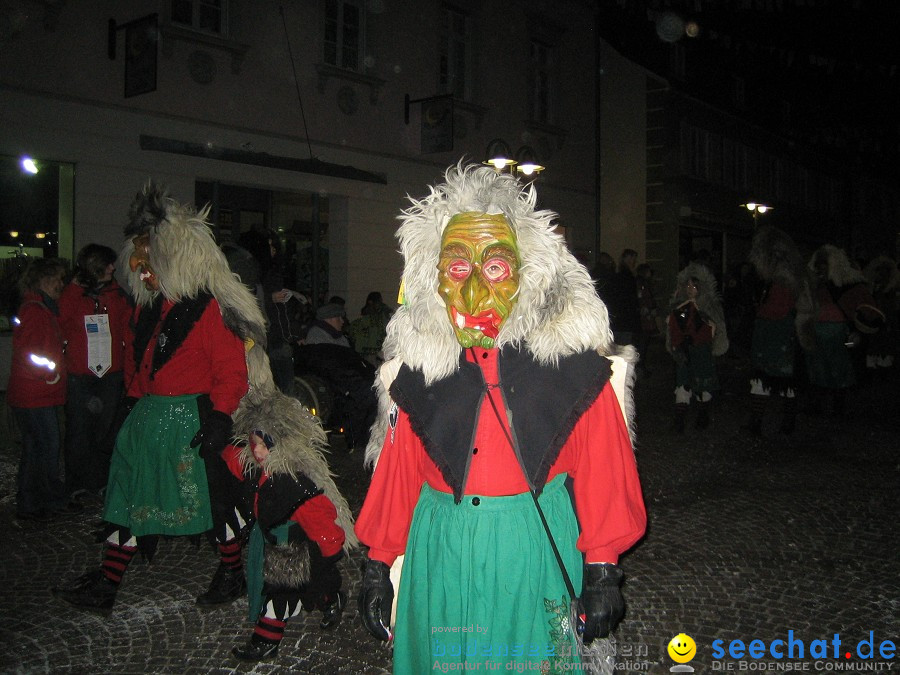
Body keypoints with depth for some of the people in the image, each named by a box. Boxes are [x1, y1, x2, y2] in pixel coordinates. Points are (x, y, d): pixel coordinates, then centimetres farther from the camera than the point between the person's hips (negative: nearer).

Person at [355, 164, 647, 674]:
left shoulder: (570, 356, -7)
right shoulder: (421, 362, 0)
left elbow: (602, 468, -6)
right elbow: (397, 471, 3)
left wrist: (603, 568, -6)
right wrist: (378, 565, 6)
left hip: (537, 546, -2)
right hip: (441, 550, 2)